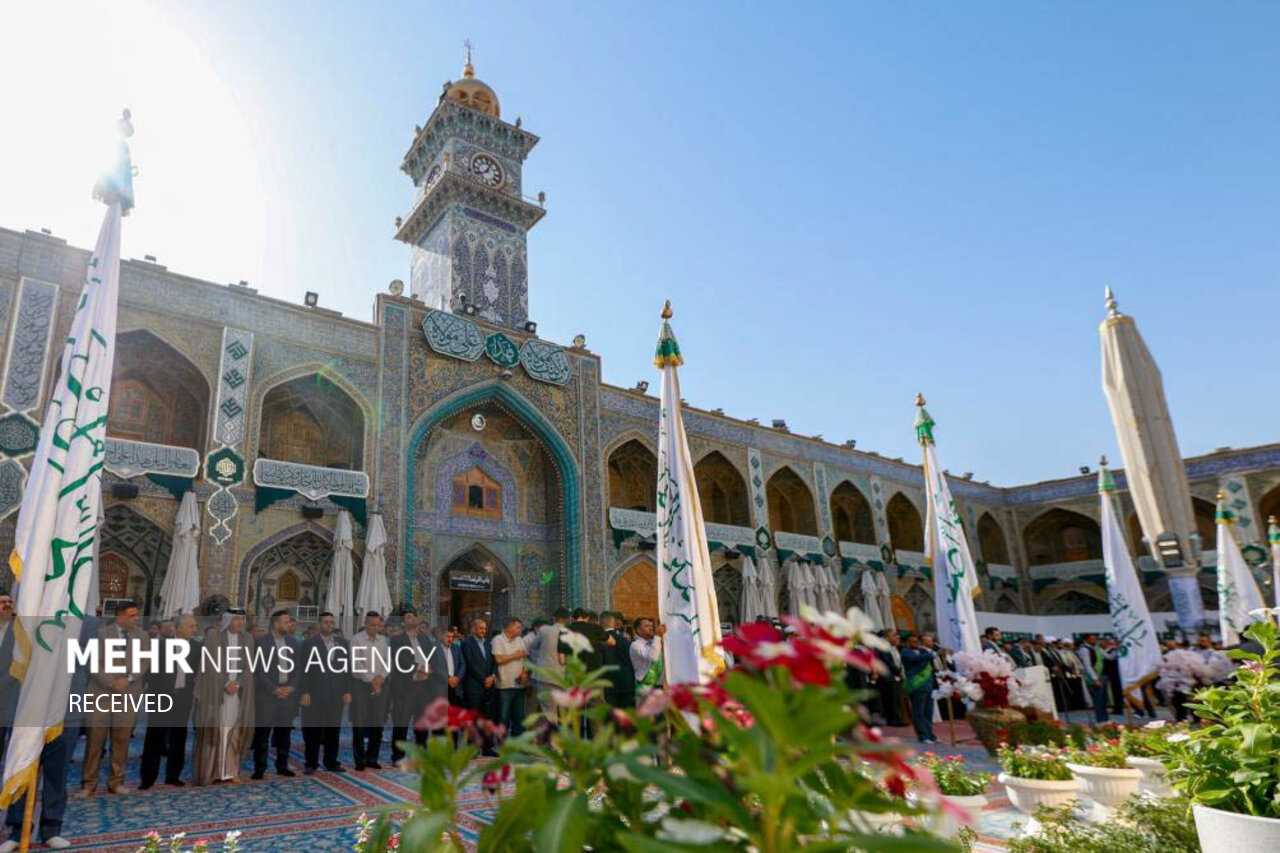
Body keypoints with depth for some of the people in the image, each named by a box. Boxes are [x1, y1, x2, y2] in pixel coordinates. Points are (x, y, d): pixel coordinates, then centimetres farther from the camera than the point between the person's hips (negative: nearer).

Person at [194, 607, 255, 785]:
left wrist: (237, 684, -8)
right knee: (214, 729, 0)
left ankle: (230, 770, 10)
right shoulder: (213, 636, -6)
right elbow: (211, 664, -8)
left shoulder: (247, 639, 6)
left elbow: (248, 666, 6)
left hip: (238, 692, 3)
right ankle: (211, 771, 8)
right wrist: (226, 684, -12)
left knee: (234, 730, 4)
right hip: (216, 691, -3)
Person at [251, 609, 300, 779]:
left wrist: (291, 687, -5)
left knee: (285, 731, 9)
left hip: (288, 693, 5)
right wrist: (274, 690, -12)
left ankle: (282, 765, 18)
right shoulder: (262, 642, -7)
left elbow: (298, 667, 9)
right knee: (262, 732, 0)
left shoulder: (292, 642, 9)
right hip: (267, 694, -4)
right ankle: (259, 768, 9)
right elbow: (260, 670, -10)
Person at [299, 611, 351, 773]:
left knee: (333, 729, 6)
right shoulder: (308, 644, 1)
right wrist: (304, 692, -10)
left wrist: (348, 691, 3)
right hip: (315, 694, -3)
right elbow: (303, 670, -3)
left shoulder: (343, 643, 9)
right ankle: (310, 763, 14)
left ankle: (331, 762, 15)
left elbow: (347, 668, 8)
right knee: (313, 729, 2)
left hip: (336, 694, 3)